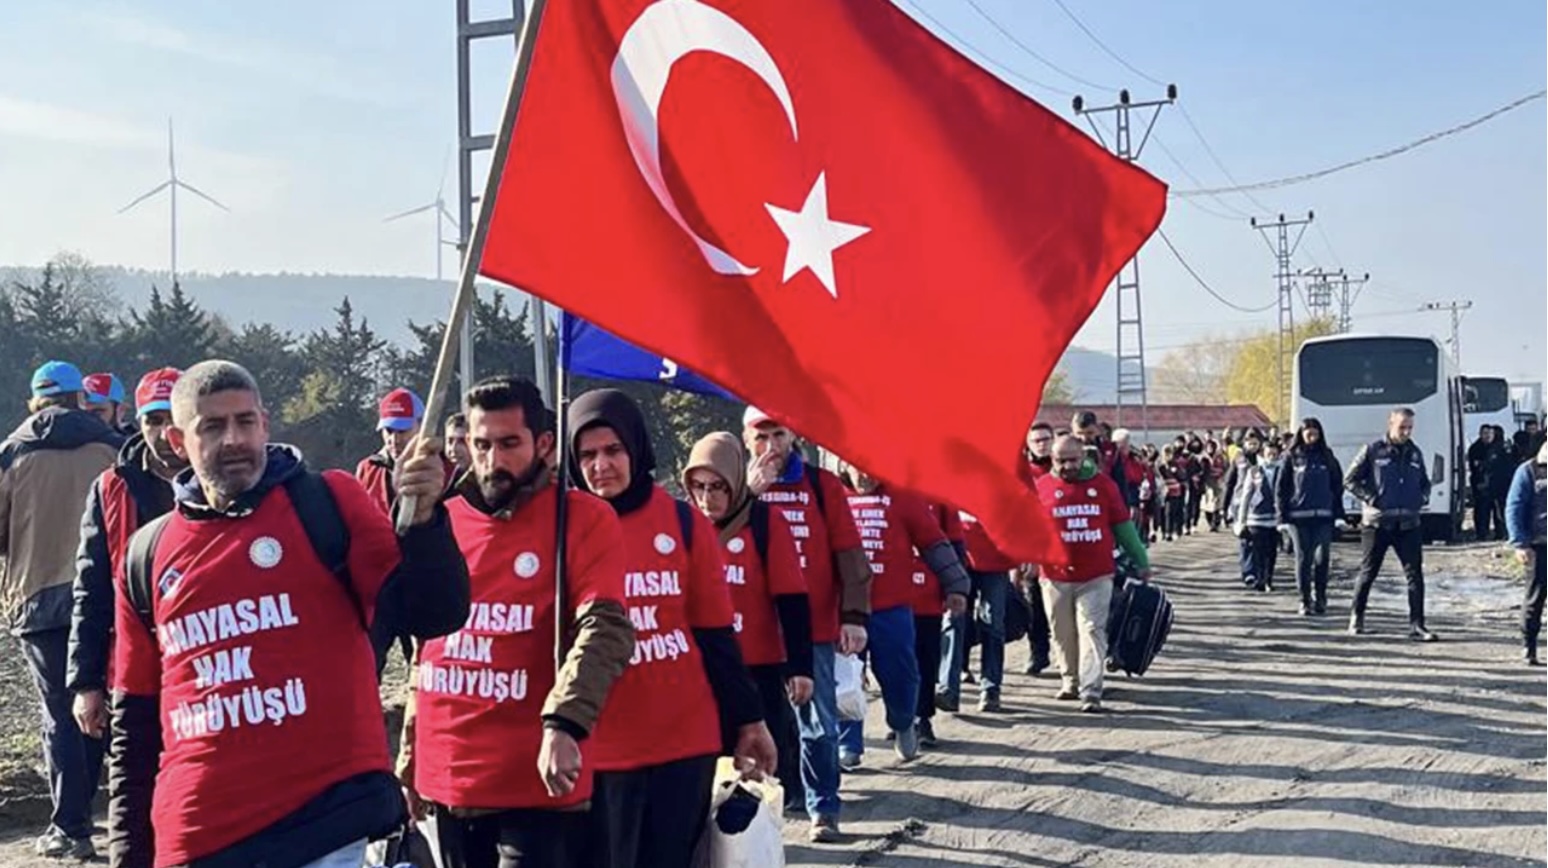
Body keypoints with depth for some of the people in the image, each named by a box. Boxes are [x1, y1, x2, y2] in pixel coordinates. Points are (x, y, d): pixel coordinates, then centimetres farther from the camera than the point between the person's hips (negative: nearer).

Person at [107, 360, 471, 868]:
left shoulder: (327, 503, 1)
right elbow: (135, 719, 16)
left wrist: (423, 516, -23)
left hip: (324, 823, -3)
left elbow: (433, 615, -6)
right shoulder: (147, 555, 11)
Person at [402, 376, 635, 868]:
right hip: (447, 780, 5)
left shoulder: (583, 519, -3)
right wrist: (409, 761, 18)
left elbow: (605, 630, -16)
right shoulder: (444, 522, 11)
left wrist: (564, 724, -30)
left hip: (536, 785, -5)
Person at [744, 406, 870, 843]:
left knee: (818, 723, 3)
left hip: (815, 627, -1)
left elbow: (849, 553, -1)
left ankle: (823, 808, 13)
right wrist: (750, 492, -18)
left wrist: (854, 614, -8)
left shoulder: (822, 484, 2)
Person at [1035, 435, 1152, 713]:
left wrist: (1140, 561, 13)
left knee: (1092, 630, -6)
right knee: (1063, 633, 11)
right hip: (1056, 576, 1)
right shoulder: (1042, 487, 1)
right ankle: (1070, 679, 31)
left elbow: (1123, 524, 9)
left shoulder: (1103, 484, 3)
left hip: (1096, 576, -1)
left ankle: (1091, 691, -7)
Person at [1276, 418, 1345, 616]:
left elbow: (1337, 486, 10)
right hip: (1299, 517, -1)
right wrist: (1282, 516, -4)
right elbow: (1281, 488, 3)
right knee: (1303, 559, 2)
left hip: (1324, 516, 1)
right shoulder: (1292, 458, 4)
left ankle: (1320, 598, 10)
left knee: (1322, 557, -5)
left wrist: (1339, 514, 3)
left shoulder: (1327, 456, 9)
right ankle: (1305, 601, 9)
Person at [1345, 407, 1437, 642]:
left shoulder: (1415, 453, 11)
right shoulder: (1373, 451, -3)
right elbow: (1350, 480, -1)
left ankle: (1417, 625, 0)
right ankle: (1356, 617, 23)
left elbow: (1425, 483, 24)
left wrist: (1422, 498, 4)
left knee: (1415, 574, -3)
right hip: (1377, 523, -3)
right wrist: (1370, 498, -10)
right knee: (1368, 573, 7)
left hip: (1408, 524, 3)